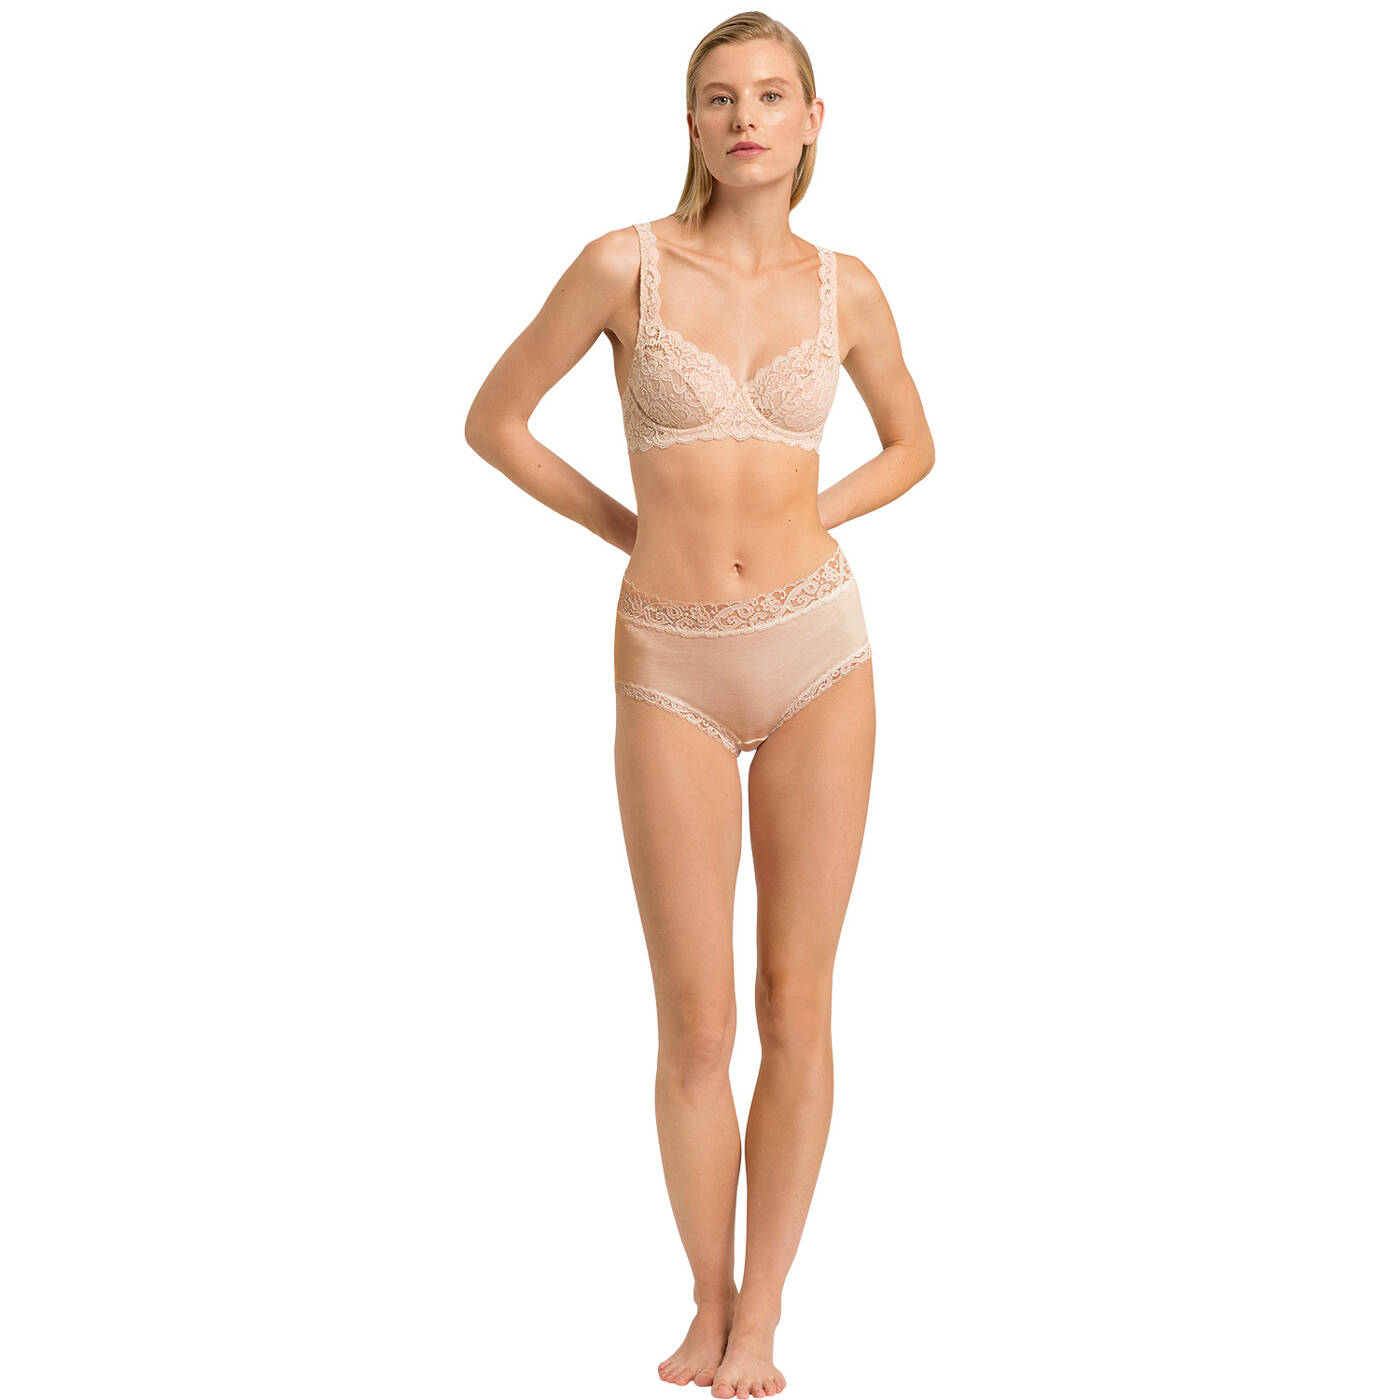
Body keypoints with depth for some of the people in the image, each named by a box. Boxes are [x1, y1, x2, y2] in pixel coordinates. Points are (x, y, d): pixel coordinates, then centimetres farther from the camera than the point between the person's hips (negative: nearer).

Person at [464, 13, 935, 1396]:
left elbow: (912, 445, 19)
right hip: (674, 673, -1)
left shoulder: (845, 286, 3)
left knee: (795, 1008, 2)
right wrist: (635, 527, 5)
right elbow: (494, 420, 5)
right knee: (695, 1026, 0)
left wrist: (791, 527, 4)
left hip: (816, 652, 2)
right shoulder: (625, 263, -4)